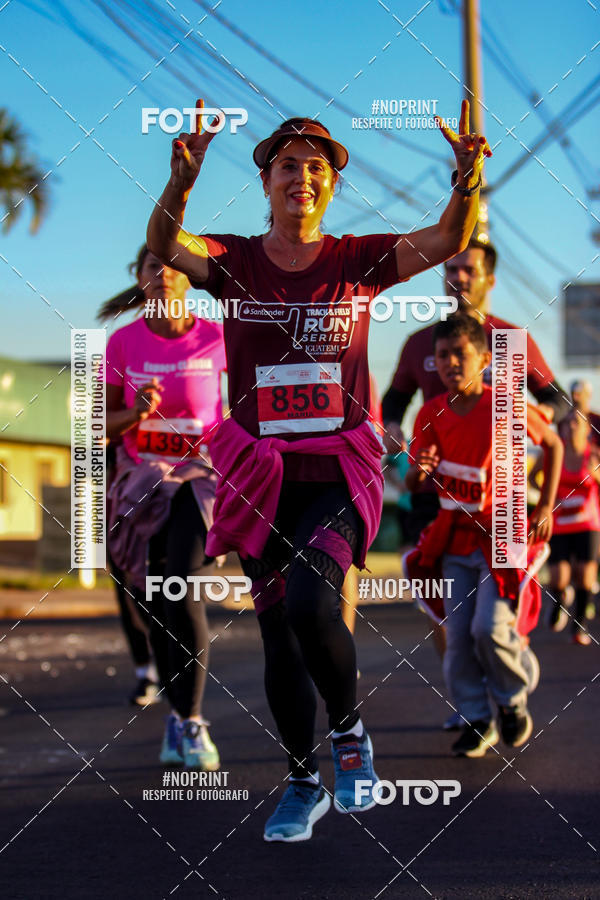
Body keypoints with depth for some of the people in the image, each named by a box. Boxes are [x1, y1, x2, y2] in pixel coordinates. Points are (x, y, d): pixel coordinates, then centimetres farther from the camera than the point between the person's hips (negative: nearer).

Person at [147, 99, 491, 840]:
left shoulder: (358, 260, 1)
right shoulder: (233, 263, 0)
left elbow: (447, 241, -12)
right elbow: (163, 244, -19)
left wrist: (467, 182, -32)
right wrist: (182, 180, -39)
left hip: (340, 475, -2)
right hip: (261, 480, 2)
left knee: (310, 601, -25)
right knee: (278, 634, 7)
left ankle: (349, 729, 3)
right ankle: (304, 782, 26)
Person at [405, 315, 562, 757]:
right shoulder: (431, 414, -2)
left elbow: (553, 444, 4)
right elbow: (412, 484, 4)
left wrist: (545, 506, 0)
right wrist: (419, 471, -21)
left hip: (500, 535, -4)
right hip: (456, 538, 4)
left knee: (490, 628, -15)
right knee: (458, 635, 0)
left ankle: (514, 702, 11)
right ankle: (477, 722, 13)